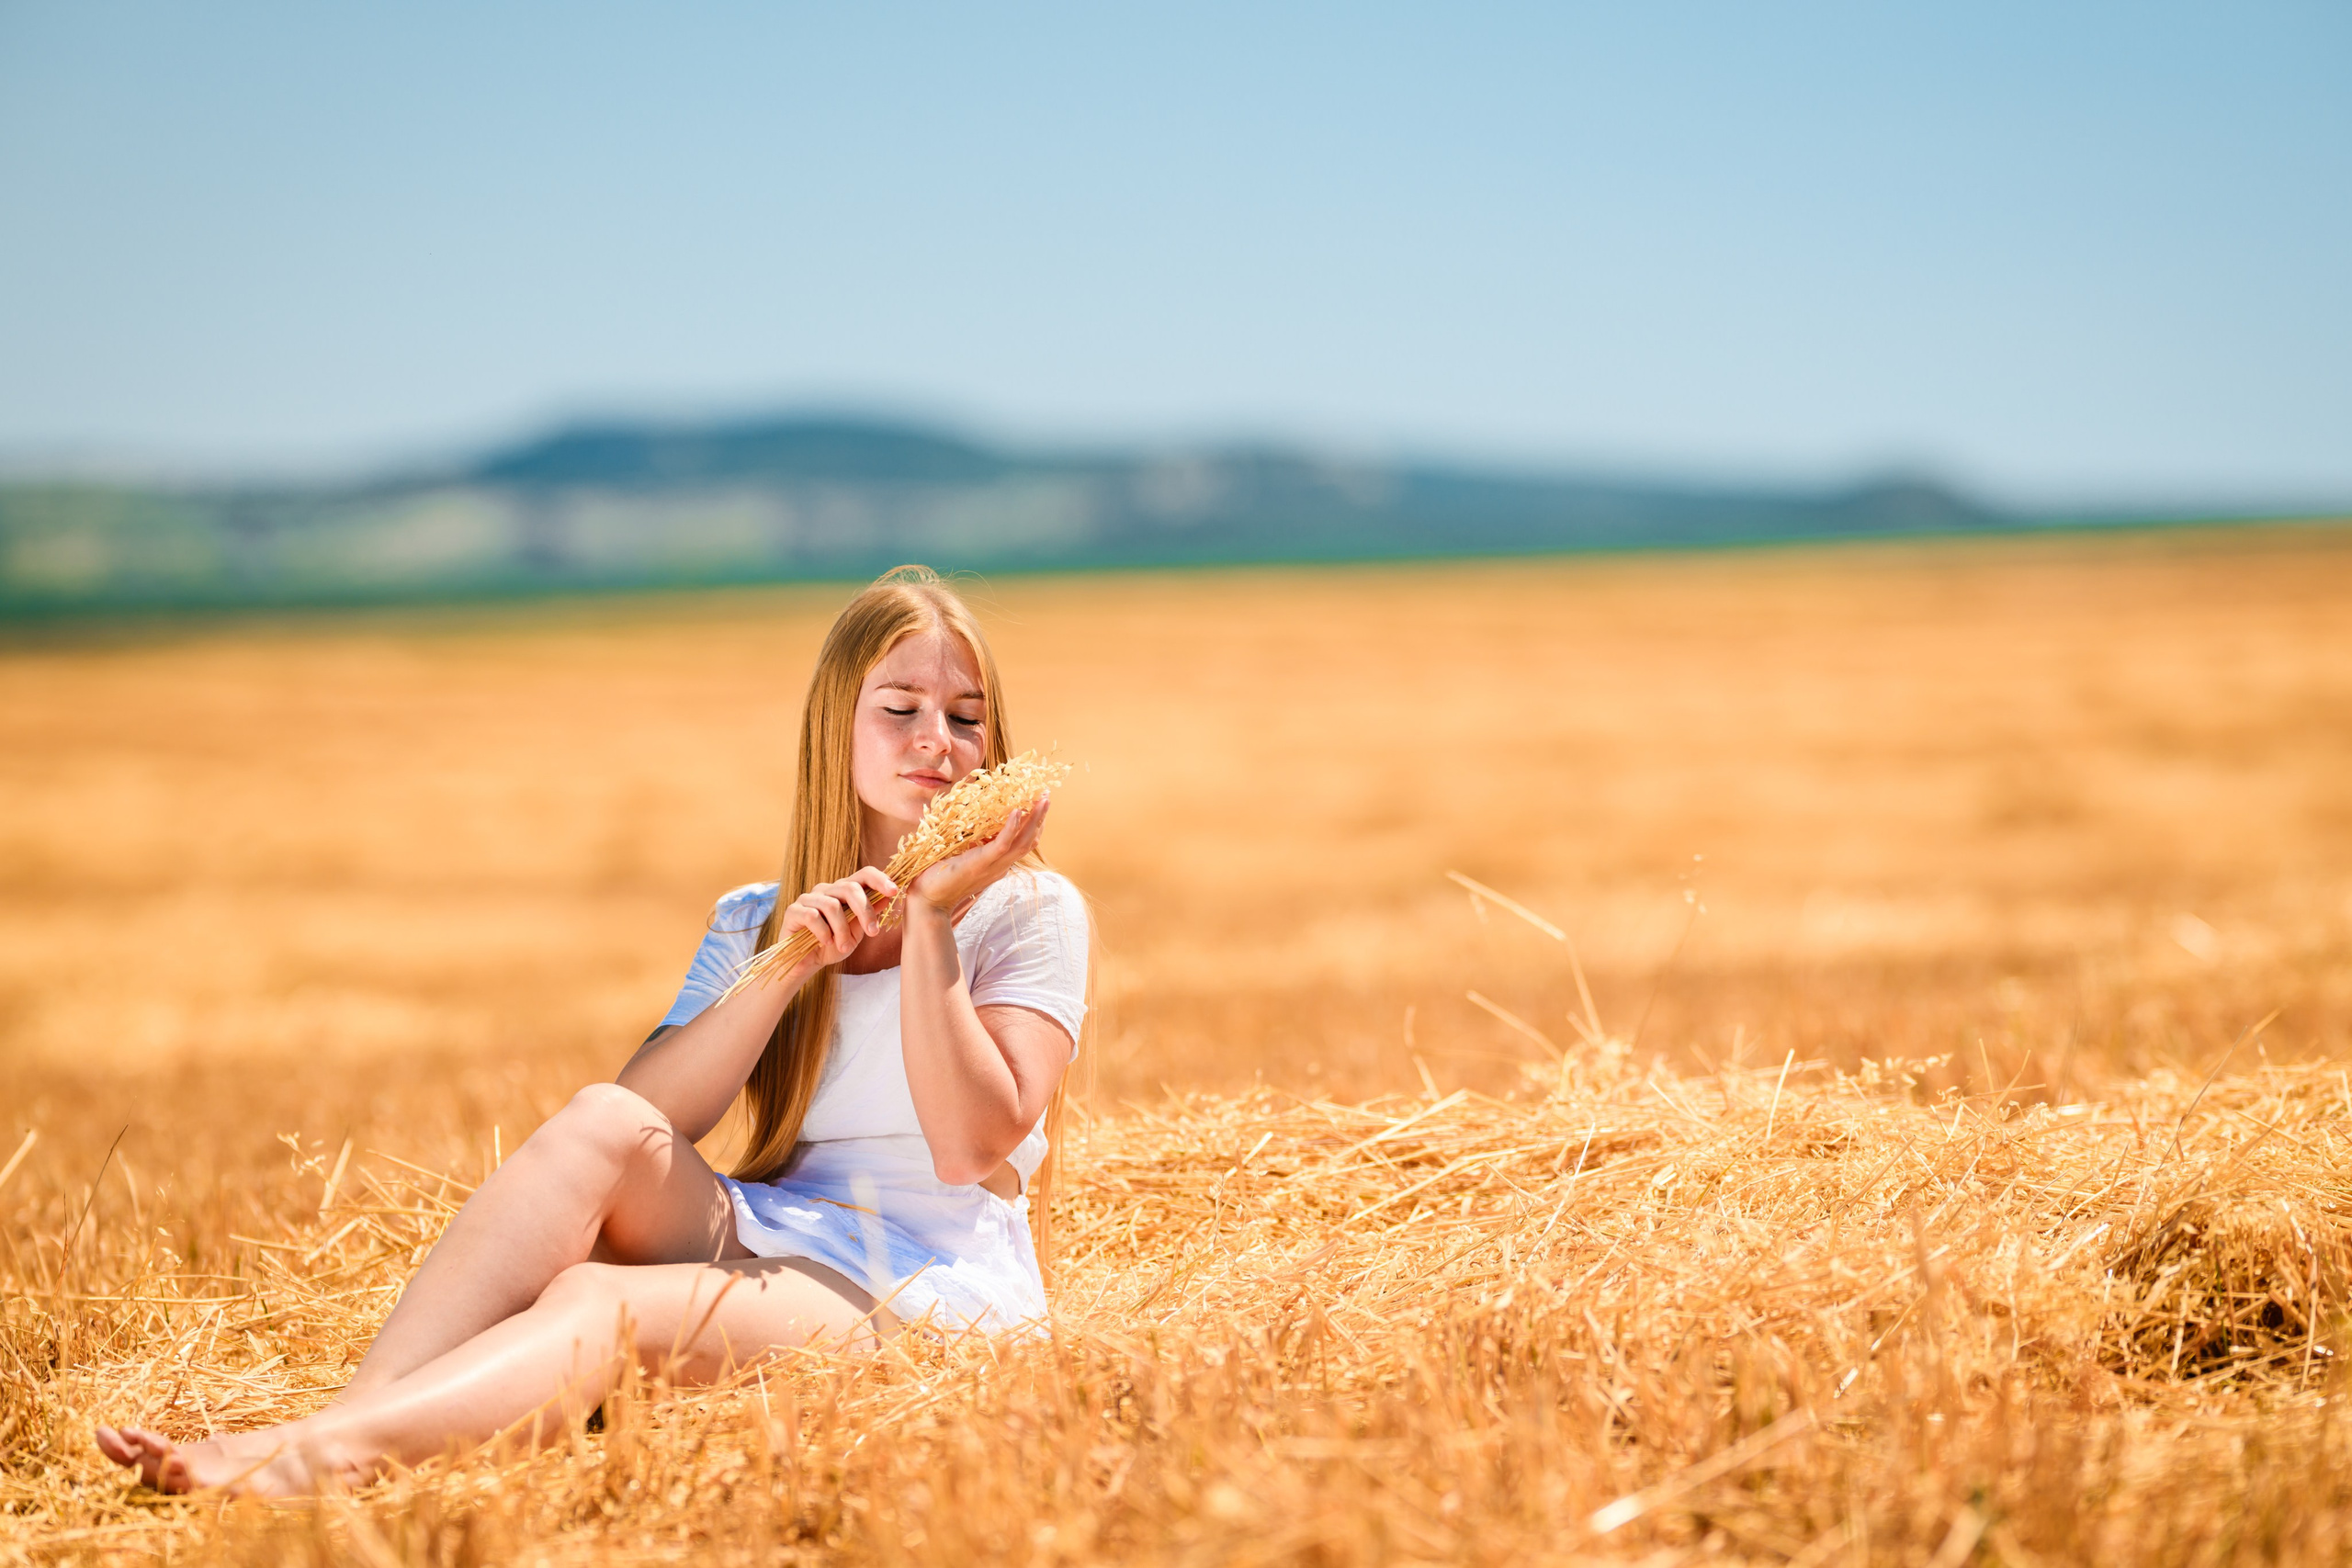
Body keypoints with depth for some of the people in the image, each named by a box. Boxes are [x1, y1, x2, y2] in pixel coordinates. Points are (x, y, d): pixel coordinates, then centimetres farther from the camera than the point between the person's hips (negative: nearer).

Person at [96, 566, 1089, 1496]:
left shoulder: (1031, 912, 5)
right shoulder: (754, 921, 18)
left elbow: (973, 1145, -10)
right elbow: (649, 1121, 0)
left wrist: (929, 920, -12)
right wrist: (786, 965, -11)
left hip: (924, 1293, -4)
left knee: (599, 1304, -32)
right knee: (602, 1119, -26)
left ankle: (303, 1458, -54)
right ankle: (353, 1424, -40)